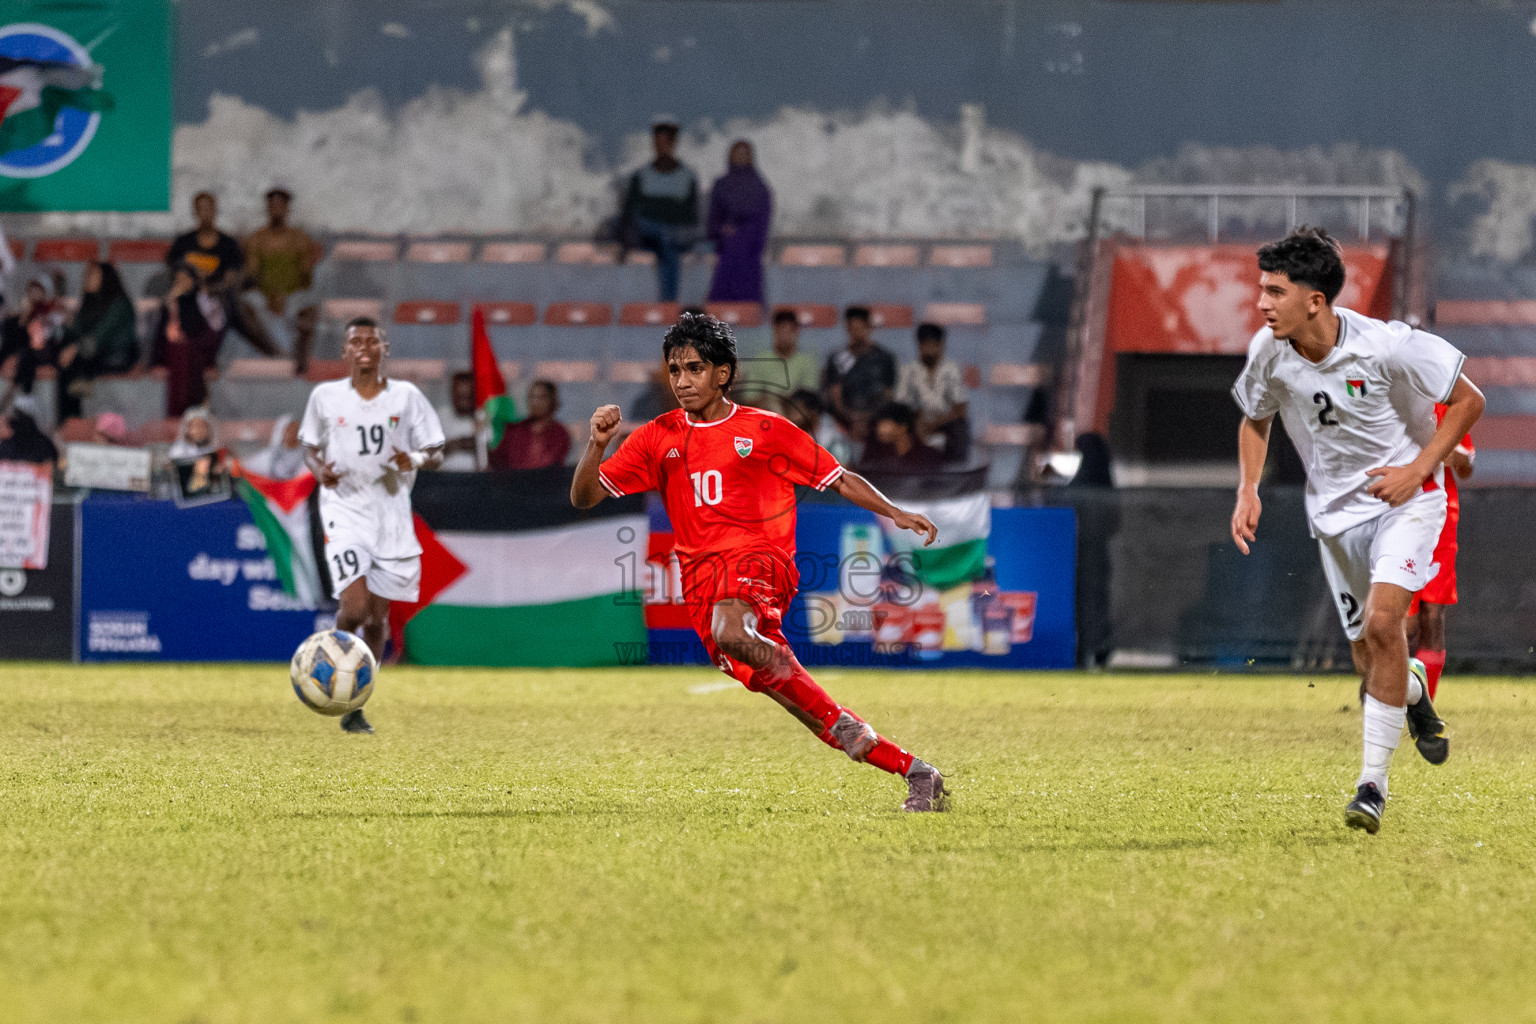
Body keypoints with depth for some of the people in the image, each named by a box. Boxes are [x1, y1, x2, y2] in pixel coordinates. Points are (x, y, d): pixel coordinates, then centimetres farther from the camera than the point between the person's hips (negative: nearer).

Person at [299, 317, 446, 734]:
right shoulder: (325, 397, 2)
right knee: (355, 607, -20)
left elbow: (435, 455, 6)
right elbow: (309, 446, 14)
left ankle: (355, 705, 18)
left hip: (392, 511, 2)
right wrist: (319, 469, -8)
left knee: (378, 616, 4)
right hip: (345, 510, -2)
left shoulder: (406, 396, 2)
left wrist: (417, 460, -17)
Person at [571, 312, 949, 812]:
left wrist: (895, 514, -2)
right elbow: (584, 496, 10)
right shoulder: (657, 438, 13)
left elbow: (838, 479, 11)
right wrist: (597, 444, -9)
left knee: (728, 633, -37)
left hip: (760, 561, -3)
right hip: (701, 578, 3)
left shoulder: (765, 430, 7)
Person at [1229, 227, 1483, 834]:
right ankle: (1413, 690, 45)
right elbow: (1255, 419, 10)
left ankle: (1373, 783, -18)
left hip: (1405, 496, -5)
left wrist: (1416, 471, -18)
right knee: (1369, 659, 6)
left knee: (1381, 622, -25)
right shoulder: (1268, 352, -12)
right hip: (1335, 508, 5)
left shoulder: (1387, 346, -24)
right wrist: (1248, 489, -5)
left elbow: (1468, 401, -11)